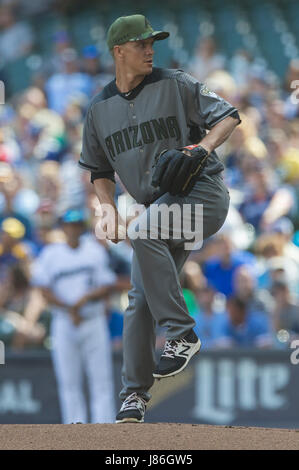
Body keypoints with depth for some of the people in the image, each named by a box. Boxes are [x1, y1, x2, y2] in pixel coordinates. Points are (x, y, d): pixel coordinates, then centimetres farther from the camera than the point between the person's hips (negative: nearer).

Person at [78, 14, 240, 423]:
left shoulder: (176, 85, -2)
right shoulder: (100, 109, 10)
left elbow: (227, 116, -4)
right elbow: (99, 170, 19)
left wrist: (202, 147, -23)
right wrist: (110, 209, 2)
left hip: (203, 193, -5)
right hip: (160, 206, 6)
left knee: (143, 230, -32)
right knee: (139, 300, 0)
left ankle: (182, 334, -28)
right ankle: (134, 395, 7)